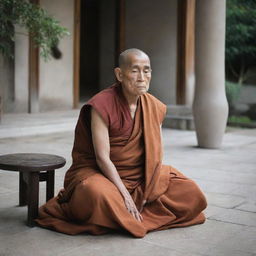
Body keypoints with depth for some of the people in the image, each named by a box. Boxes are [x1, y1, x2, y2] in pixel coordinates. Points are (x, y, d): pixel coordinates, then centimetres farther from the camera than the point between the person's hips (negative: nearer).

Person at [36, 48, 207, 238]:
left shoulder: (155, 107, 2)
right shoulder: (102, 105, -18)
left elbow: (156, 155, 5)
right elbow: (102, 158, -20)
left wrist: (149, 190, -9)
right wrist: (125, 196, -22)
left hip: (141, 176, 7)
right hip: (98, 173, -6)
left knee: (192, 193, -8)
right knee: (101, 196, -41)